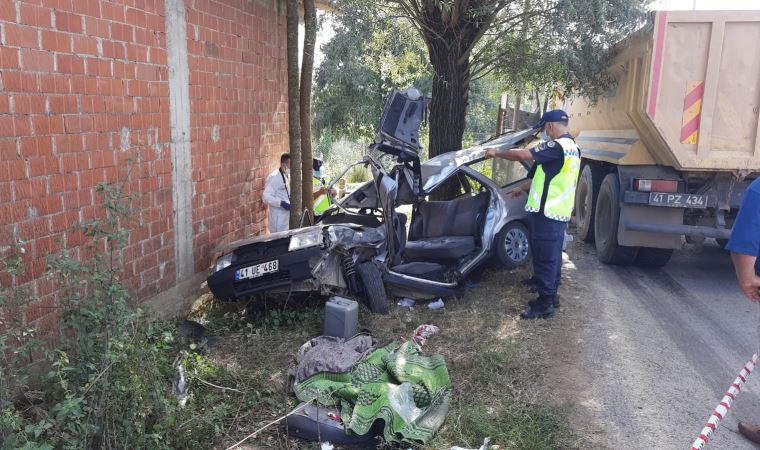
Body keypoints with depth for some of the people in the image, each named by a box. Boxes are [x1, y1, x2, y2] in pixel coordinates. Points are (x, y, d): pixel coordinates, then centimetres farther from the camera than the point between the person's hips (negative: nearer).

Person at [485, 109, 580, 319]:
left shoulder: (557, 146, -18)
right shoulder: (571, 147, 14)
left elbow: (522, 155, -21)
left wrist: (497, 152, -6)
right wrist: (524, 189, 27)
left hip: (548, 212, -10)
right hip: (560, 212, 10)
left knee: (544, 257, -4)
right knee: (553, 256, 18)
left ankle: (544, 304, 2)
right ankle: (551, 295, 30)